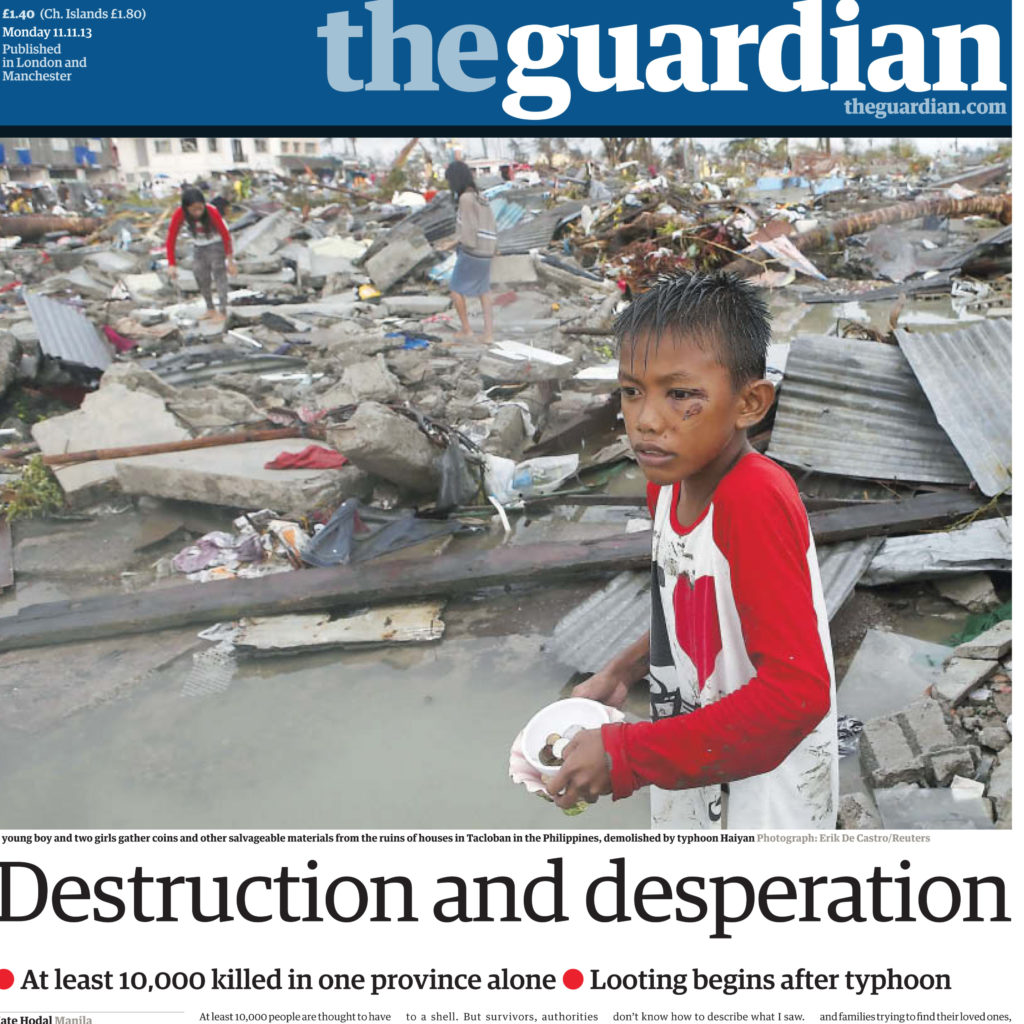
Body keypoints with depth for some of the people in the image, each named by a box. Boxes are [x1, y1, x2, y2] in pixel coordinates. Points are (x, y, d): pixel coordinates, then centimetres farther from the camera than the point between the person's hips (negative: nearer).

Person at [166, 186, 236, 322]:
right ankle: (210, 309, 24)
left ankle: (223, 312, -5)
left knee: (219, 274, -10)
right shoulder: (179, 215, -26)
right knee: (201, 277, 9)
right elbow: (171, 239, -20)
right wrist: (171, 264, -26)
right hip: (198, 247, 4)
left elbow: (226, 235, -22)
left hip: (216, 244, -4)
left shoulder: (212, 212, -32)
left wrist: (230, 261, -18)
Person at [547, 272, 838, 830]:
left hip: (764, 798, -7)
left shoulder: (757, 500, -29)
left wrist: (628, 754, -28)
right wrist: (623, 670, 1)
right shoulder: (667, 484, -4)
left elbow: (798, 691, -32)